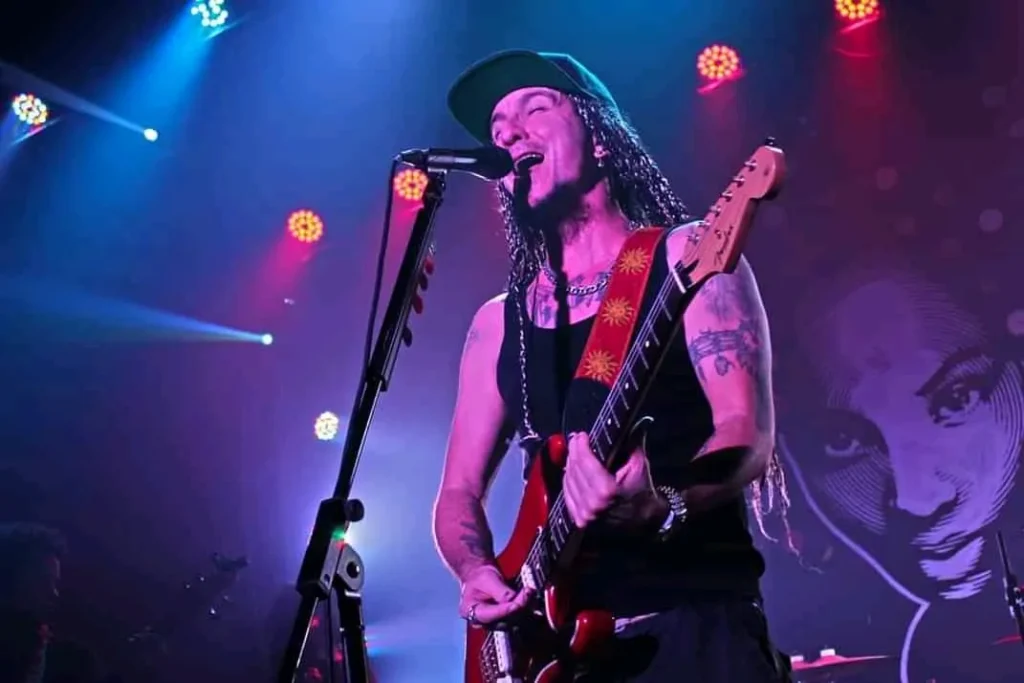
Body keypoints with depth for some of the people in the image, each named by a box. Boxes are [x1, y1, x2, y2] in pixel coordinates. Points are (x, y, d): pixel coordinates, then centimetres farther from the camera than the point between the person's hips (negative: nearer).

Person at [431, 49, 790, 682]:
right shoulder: (498, 321, 12)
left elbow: (750, 435, -11)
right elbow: (459, 492, 14)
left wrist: (662, 504, -30)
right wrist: (477, 572, -6)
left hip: (696, 623, -4)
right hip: (557, 630, 4)